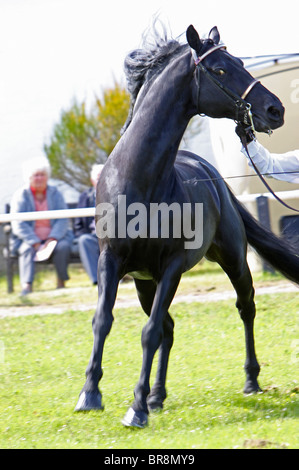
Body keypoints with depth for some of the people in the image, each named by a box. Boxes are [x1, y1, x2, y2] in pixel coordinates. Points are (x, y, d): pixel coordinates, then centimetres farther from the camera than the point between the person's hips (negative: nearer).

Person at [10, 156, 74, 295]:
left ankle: (61, 282, -20)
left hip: (53, 238, 2)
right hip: (28, 238, -2)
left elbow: (63, 220, -1)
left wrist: (52, 239, -18)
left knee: (63, 246, -30)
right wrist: (35, 242, -21)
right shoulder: (21, 195, 1)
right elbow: (18, 224, -8)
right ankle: (26, 285, -47)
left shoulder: (55, 193, 9)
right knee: (27, 249, -34)